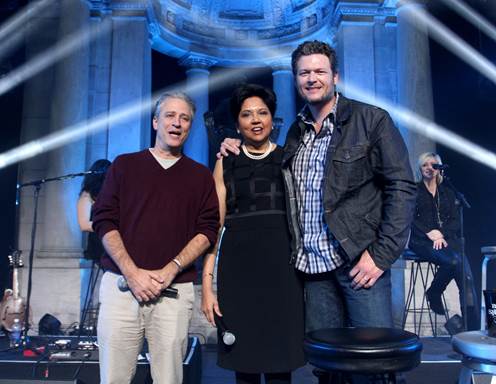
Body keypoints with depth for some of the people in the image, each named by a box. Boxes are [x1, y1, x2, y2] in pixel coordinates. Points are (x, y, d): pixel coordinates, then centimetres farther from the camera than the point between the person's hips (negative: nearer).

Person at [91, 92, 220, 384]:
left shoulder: (201, 175, 13)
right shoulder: (124, 165, 12)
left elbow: (208, 230, 4)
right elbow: (105, 221, 4)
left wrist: (171, 269, -10)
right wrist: (132, 273, -8)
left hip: (176, 290, 0)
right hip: (122, 283, 0)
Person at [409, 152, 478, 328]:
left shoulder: (448, 192, 22)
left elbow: (456, 221, 11)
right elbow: (410, 219, -1)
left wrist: (442, 234, -8)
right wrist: (430, 233, -15)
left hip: (446, 238, 3)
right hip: (422, 241, -3)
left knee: (466, 272, -23)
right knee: (454, 260, -31)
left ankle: (472, 324, -24)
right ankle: (434, 294, -7)